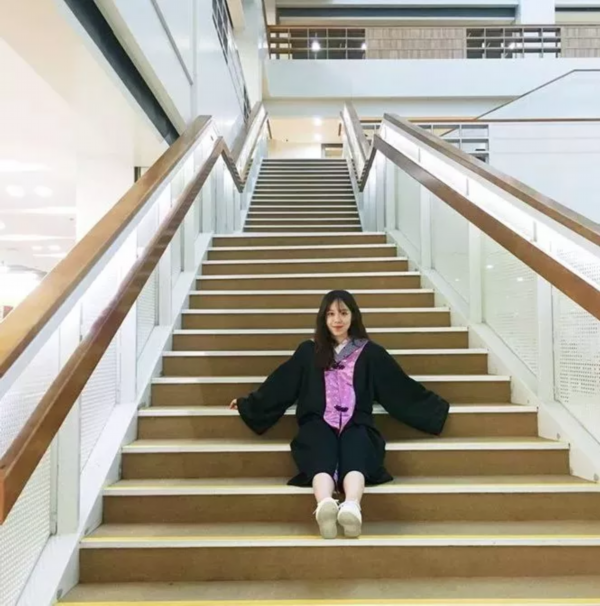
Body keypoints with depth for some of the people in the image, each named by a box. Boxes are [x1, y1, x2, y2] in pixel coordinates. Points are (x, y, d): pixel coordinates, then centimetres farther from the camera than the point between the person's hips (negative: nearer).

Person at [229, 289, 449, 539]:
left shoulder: (370, 352, 15)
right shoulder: (308, 351, 16)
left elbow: (401, 387, 17)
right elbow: (279, 385, 21)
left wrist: (436, 409, 15)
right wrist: (248, 404, 25)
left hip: (356, 425, 0)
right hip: (319, 424, 0)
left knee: (354, 457, -34)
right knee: (322, 459, -34)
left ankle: (351, 507, -60)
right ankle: (325, 505, -60)